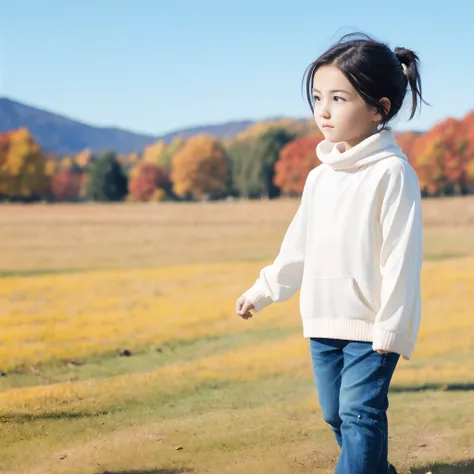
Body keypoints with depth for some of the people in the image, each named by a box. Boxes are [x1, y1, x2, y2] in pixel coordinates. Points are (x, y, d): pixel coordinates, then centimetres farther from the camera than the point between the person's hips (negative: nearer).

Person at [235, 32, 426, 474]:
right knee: (335, 414, 13)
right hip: (323, 323, 7)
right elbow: (299, 244, 20)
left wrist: (392, 327, -17)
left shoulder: (392, 173, -13)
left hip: (372, 326, -7)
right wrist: (262, 290, 24)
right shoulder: (321, 176, 9)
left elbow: (401, 256, -15)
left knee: (360, 412, -11)